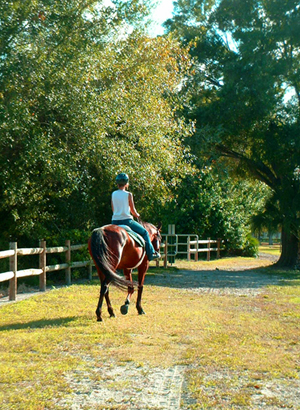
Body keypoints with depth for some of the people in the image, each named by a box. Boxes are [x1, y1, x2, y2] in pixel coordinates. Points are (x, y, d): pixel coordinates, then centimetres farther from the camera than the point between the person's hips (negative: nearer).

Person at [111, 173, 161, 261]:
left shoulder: (113, 194, 6)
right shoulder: (128, 194, -6)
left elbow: (113, 209, 13)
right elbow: (132, 210, -1)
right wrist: (137, 215, 20)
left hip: (114, 221, 4)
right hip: (126, 220, -4)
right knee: (144, 232, 12)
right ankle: (151, 253, 11)